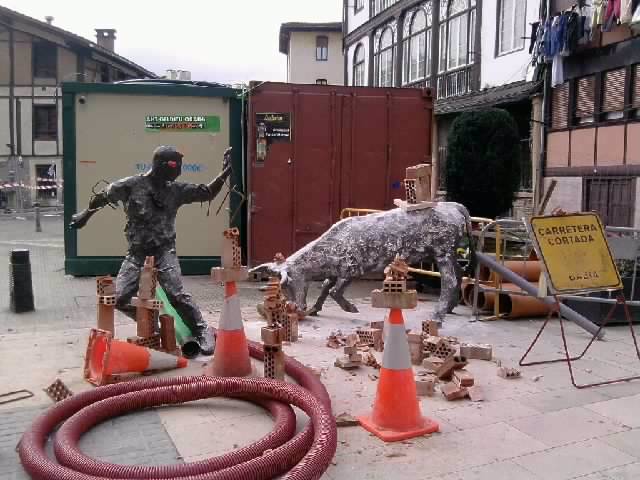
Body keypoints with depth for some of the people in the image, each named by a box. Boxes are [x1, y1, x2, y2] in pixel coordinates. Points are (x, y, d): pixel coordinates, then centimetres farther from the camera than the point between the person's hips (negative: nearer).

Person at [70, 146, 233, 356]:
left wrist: (224, 173, -9)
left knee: (176, 294, -18)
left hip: (164, 250, -1)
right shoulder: (130, 185, -6)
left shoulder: (175, 190, 0)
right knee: (120, 298, -4)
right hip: (137, 252, 1)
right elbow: (103, 197, 10)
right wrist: (85, 215, 21)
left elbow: (208, 193, 2)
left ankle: (202, 332, -3)